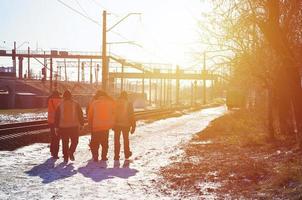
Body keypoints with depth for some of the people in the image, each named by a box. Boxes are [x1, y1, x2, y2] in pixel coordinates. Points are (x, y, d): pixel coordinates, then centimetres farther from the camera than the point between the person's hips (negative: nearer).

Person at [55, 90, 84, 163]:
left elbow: (57, 116, 7)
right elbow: (80, 114, 2)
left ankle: (66, 157, 7)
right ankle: (71, 152, -10)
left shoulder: (60, 105, 3)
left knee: (65, 143, 10)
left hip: (63, 127, 1)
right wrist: (81, 124, 9)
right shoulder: (75, 104, 1)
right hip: (74, 126, -1)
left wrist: (57, 126, 14)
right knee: (74, 141, 11)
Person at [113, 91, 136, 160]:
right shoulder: (129, 104, -6)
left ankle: (116, 155, 4)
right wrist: (133, 126, 1)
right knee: (126, 139, 17)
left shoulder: (115, 103, -3)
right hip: (126, 124, 0)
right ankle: (127, 154, 24)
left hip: (116, 124, 0)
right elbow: (132, 116, -5)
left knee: (116, 140, 7)